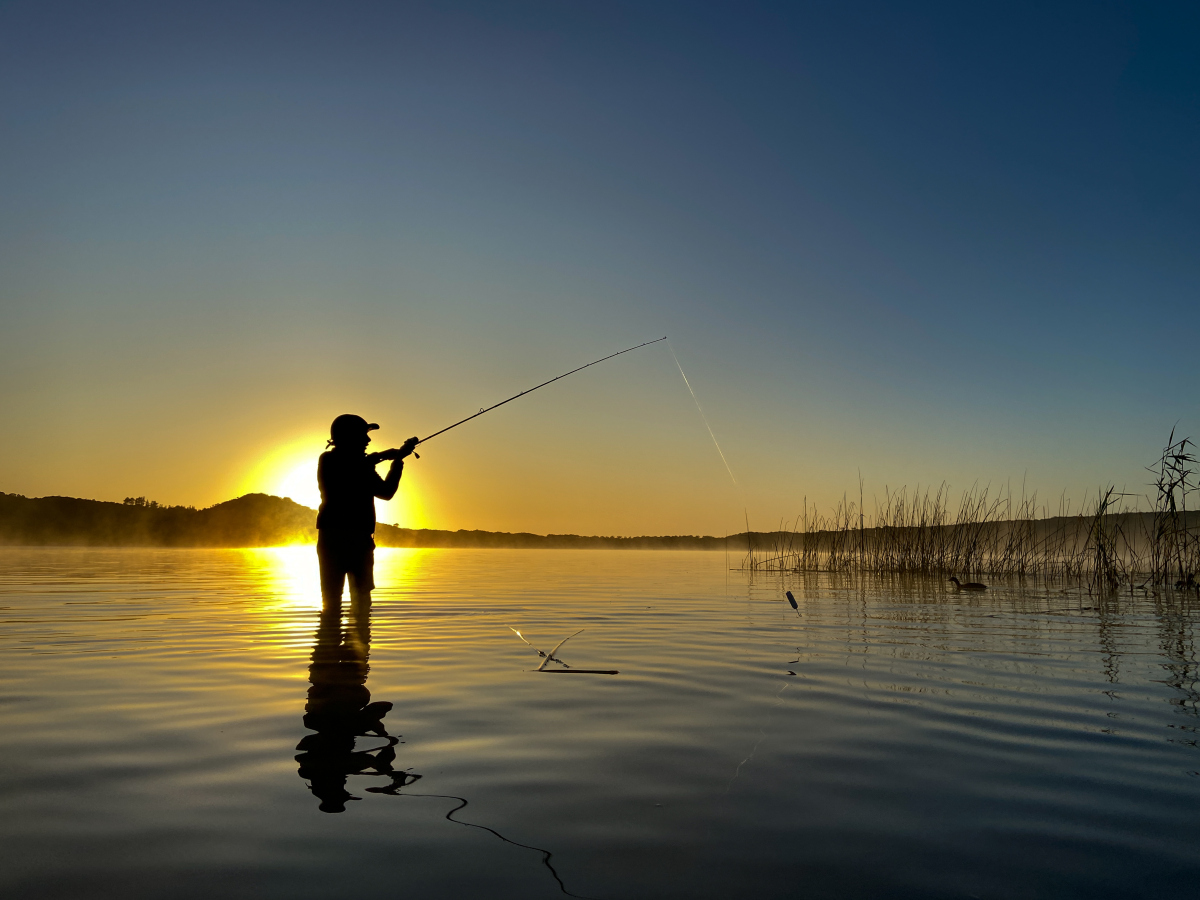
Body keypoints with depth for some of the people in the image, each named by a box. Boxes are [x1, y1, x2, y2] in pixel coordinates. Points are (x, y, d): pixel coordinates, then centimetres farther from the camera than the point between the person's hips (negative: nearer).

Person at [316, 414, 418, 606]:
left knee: (362, 596, 5)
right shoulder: (328, 459, -1)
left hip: (360, 539, 7)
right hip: (333, 537, -7)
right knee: (332, 598, -8)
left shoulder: (363, 465, 20)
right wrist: (379, 457, -16)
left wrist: (398, 459, 10)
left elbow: (386, 492, 17)